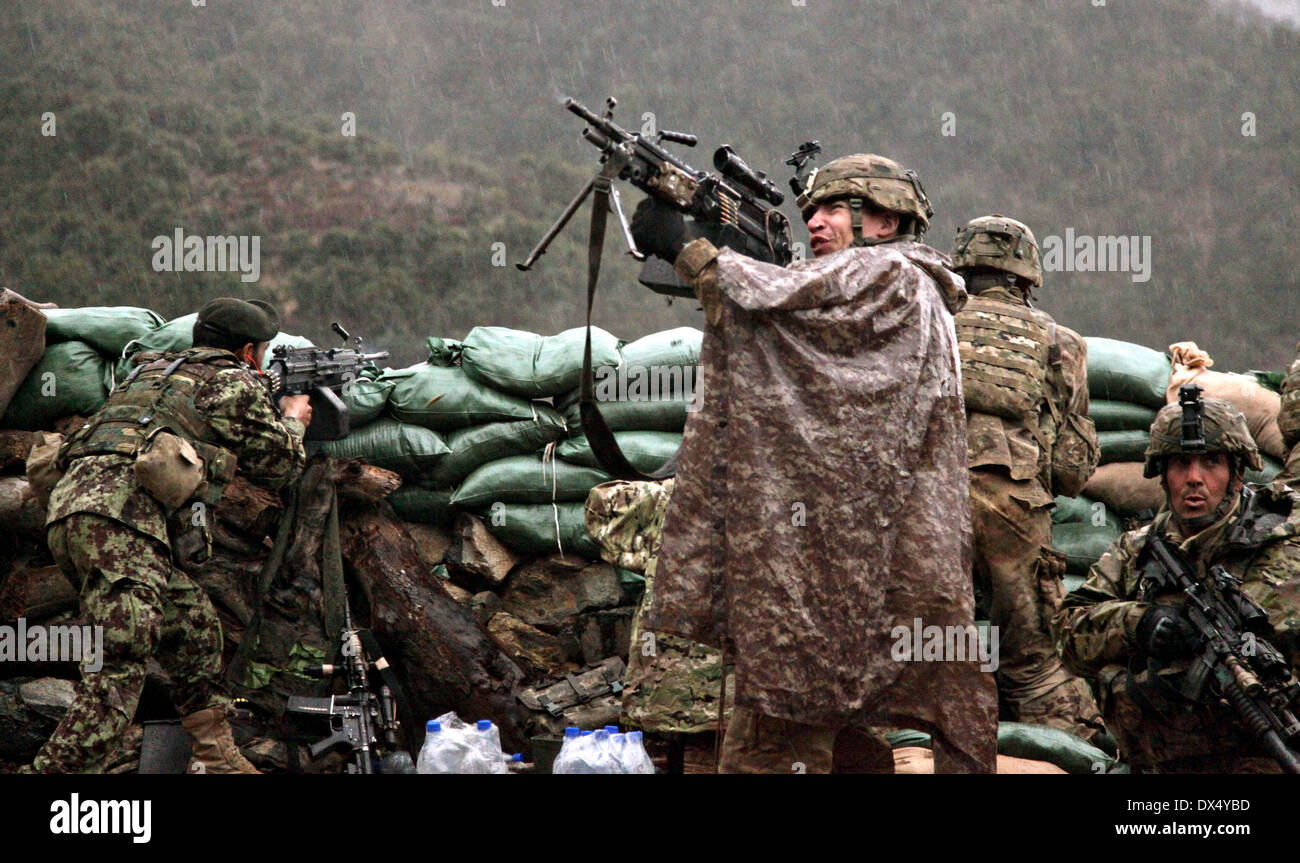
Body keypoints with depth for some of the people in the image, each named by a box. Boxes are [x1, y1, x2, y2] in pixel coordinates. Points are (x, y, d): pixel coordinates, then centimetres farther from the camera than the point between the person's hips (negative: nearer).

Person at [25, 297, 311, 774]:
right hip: (118, 517, -8)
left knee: (192, 620, 20)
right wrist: (293, 420, 42)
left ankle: (217, 760, 22)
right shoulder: (237, 384, 11)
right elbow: (277, 466, 21)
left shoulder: (152, 371, 31)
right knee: (116, 674, -12)